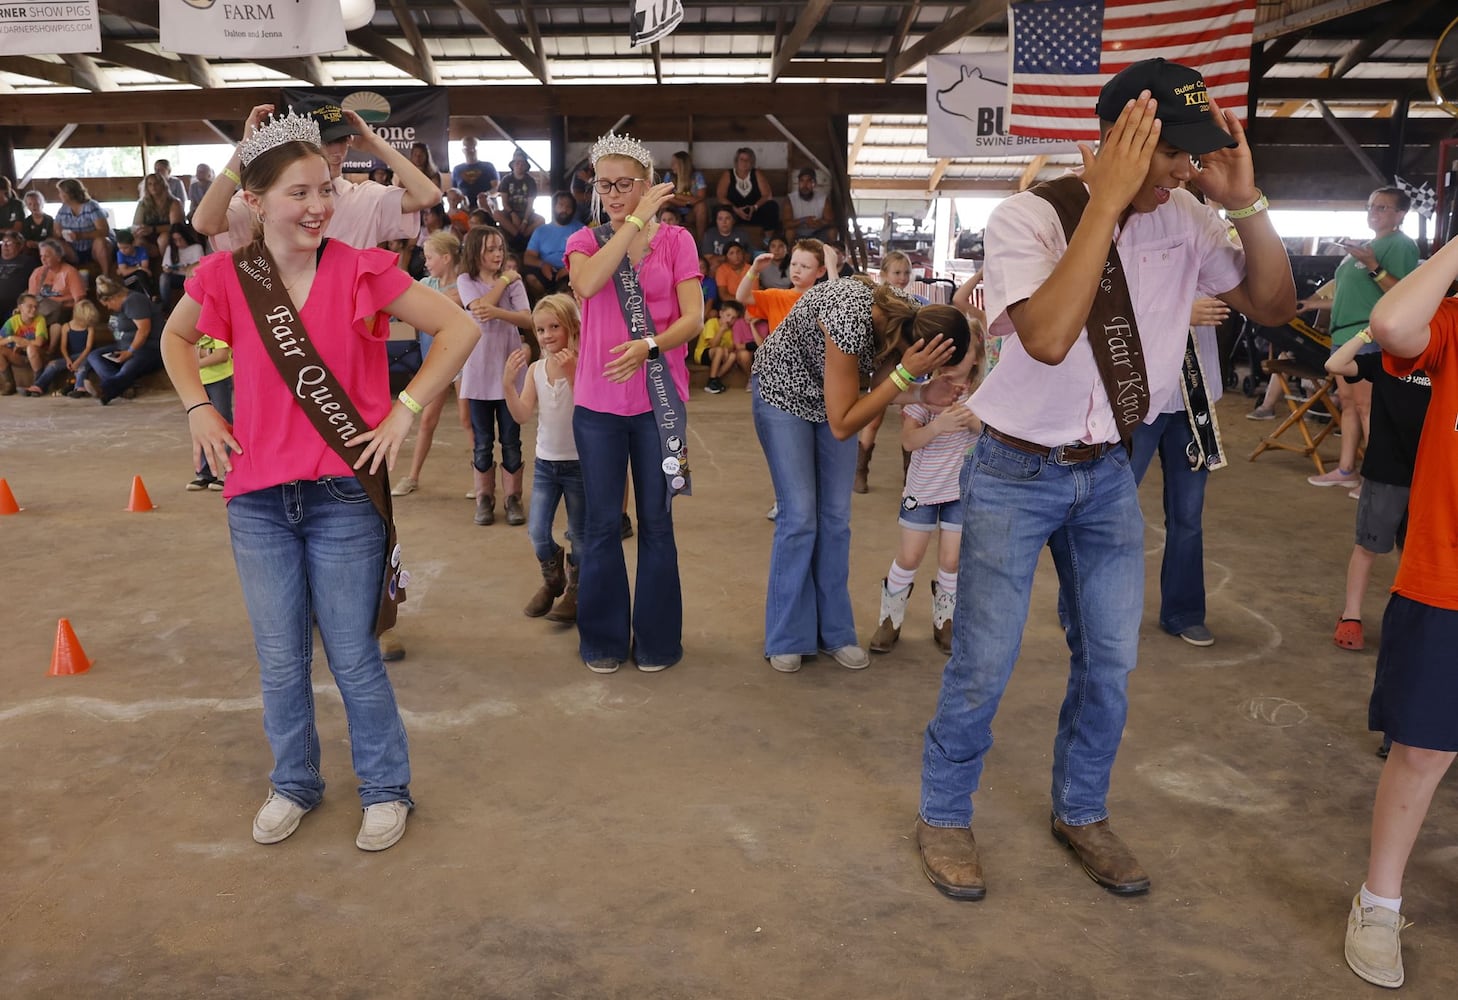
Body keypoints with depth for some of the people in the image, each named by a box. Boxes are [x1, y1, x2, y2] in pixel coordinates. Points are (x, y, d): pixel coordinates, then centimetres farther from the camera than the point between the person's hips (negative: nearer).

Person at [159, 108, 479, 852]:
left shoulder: (362, 271, -9)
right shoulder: (226, 277, -1)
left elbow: (459, 328, -7)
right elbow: (176, 335, 19)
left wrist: (405, 409, -11)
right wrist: (198, 409, 5)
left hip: (343, 492, -2)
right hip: (257, 498, 3)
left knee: (353, 655, 5)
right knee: (279, 660, 13)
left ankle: (386, 789, 24)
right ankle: (293, 785, 34)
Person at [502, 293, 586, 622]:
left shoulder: (582, 366, -12)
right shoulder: (535, 369, 2)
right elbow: (522, 415, -4)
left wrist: (571, 372, -31)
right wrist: (508, 383, -18)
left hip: (578, 462, -4)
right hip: (545, 462, 4)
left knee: (579, 534, 7)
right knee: (537, 532, 3)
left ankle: (574, 591, 27)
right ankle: (552, 580, 30)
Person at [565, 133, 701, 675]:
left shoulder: (675, 240, 3)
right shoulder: (586, 241, 6)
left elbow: (694, 317, -5)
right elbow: (587, 285, -18)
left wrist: (649, 345, -22)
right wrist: (637, 221, -17)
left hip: (658, 401, -1)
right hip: (597, 402, 1)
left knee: (656, 521, 7)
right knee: (603, 524, 7)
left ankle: (656, 637, 20)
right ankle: (604, 638, 21)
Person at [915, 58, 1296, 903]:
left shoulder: (1181, 217, -3)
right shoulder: (1029, 216, -19)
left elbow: (1275, 307, 0)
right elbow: (1048, 339, -36)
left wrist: (1245, 200, -15)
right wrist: (1108, 198, -34)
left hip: (1109, 470, 5)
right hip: (1016, 473, -5)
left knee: (1111, 661, 12)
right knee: (984, 666, 1)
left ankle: (1081, 814, 34)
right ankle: (944, 816, 25)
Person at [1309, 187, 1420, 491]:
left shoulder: (1402, 244, -8)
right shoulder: (1366, 244, 20)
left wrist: (1373, 265, -28)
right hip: (1344, 333, 10)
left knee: (1367, 406, -12)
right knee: (1348, 403, 10)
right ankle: (1346, 470, 15)